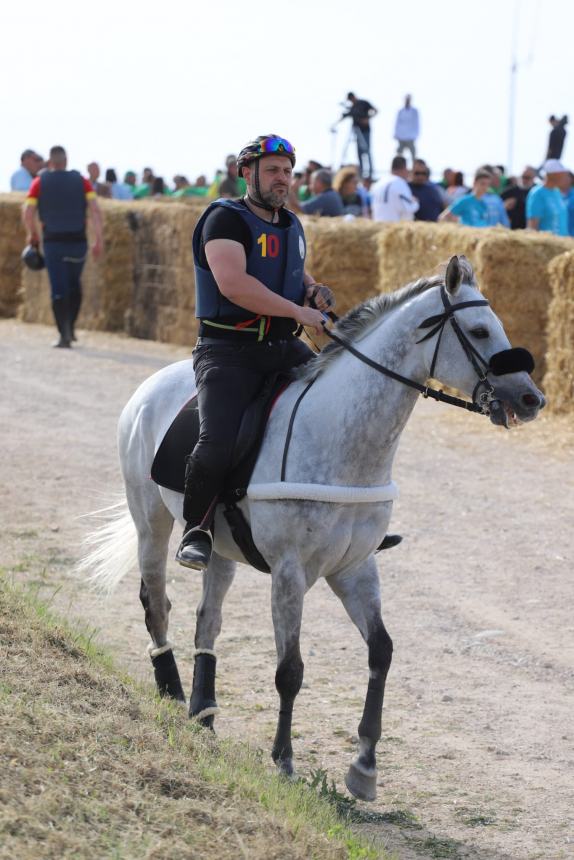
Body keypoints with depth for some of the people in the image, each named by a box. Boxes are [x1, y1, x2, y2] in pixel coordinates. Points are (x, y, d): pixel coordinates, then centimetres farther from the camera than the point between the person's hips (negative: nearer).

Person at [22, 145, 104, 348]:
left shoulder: (40, 182, 1)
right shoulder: (81, 181, 2)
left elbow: (27, 213, -5)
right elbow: (94, 210, -8)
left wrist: (32, 234, 12)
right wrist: (98, 239, -7)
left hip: (53, 242, -1)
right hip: (77, 240, 1)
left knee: (58, 289, 2)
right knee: (74, 284, 21)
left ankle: (64, 334, -8)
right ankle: (70, 328, 19)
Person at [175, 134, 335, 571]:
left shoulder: (291, 225, 17)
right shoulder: (226, 218, -8)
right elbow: (233, 283, -23)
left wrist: (314, 289, 12)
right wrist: (298, 311, -22)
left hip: (285, 348, 7)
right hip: (229, 350, -7)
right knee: (217, 445, -25)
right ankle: (196, 531, -3)